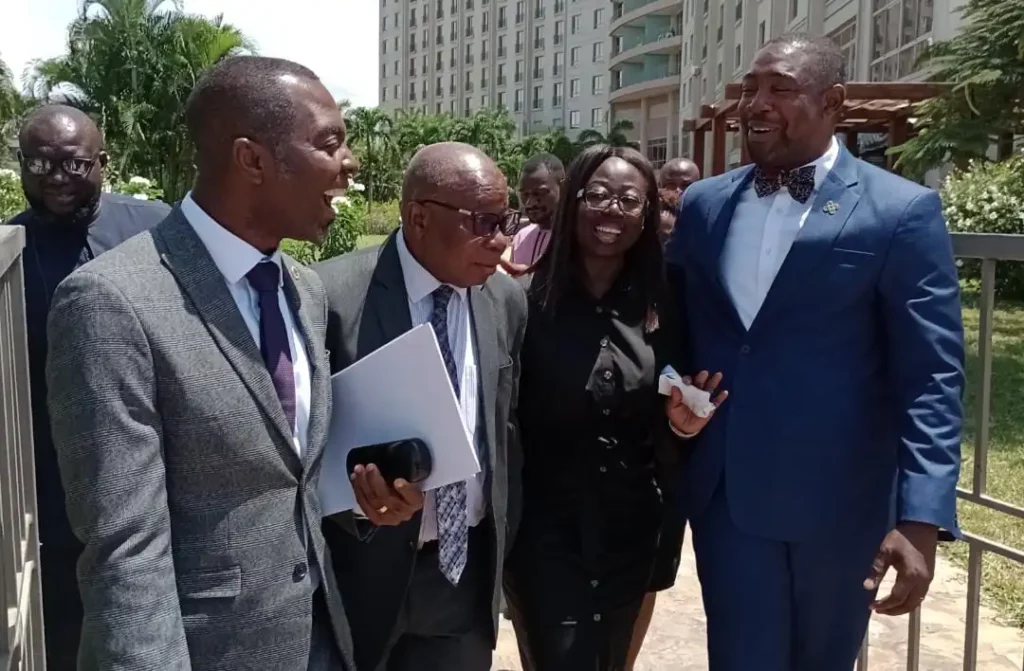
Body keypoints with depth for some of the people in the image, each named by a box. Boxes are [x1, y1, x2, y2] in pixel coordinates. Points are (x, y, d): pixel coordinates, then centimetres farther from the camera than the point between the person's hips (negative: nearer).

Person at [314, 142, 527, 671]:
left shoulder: (507, 301, 0)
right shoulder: (332, 295, -16)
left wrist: (503, 543, 10)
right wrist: (357, 489, -27)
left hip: (467, 571, 4)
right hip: (364, 573, -4)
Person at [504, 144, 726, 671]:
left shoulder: (662, 308, -2)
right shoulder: (528, 299, -12)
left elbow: (665, 424, 7)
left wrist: (685, 425, -14)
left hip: (631, 531, 4)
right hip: (545, 530, -4)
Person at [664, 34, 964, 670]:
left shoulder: (902, 211, -8)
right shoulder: (703, 203, 5)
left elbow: (931, 377, -11)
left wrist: (922, 518, -17)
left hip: (837, 497, -2)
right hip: (724, 489, 2)